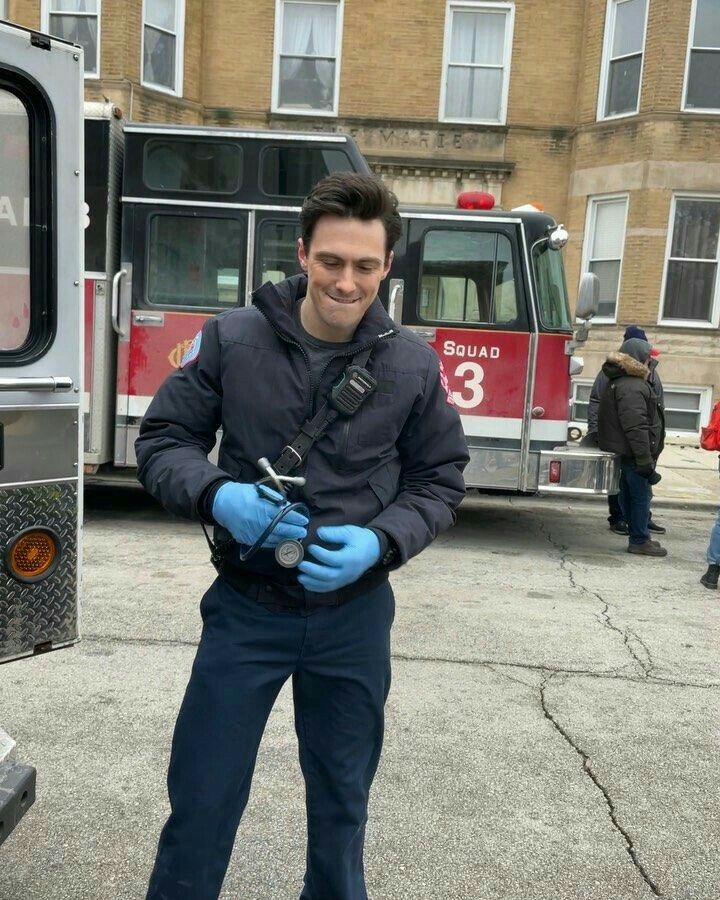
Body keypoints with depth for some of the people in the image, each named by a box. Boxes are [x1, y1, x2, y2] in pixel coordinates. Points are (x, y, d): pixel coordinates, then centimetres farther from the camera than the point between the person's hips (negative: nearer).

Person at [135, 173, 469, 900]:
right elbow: (162, 441, -2)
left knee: (341, 800, 21)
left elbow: (439, 481, 2)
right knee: (201, 798, 11)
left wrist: (380, 542, -17)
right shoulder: (230, 339, -9)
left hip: (354, 614, 2)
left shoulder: (414, 365, -6)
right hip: (246, 604, -1)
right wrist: (218, 496, -22)